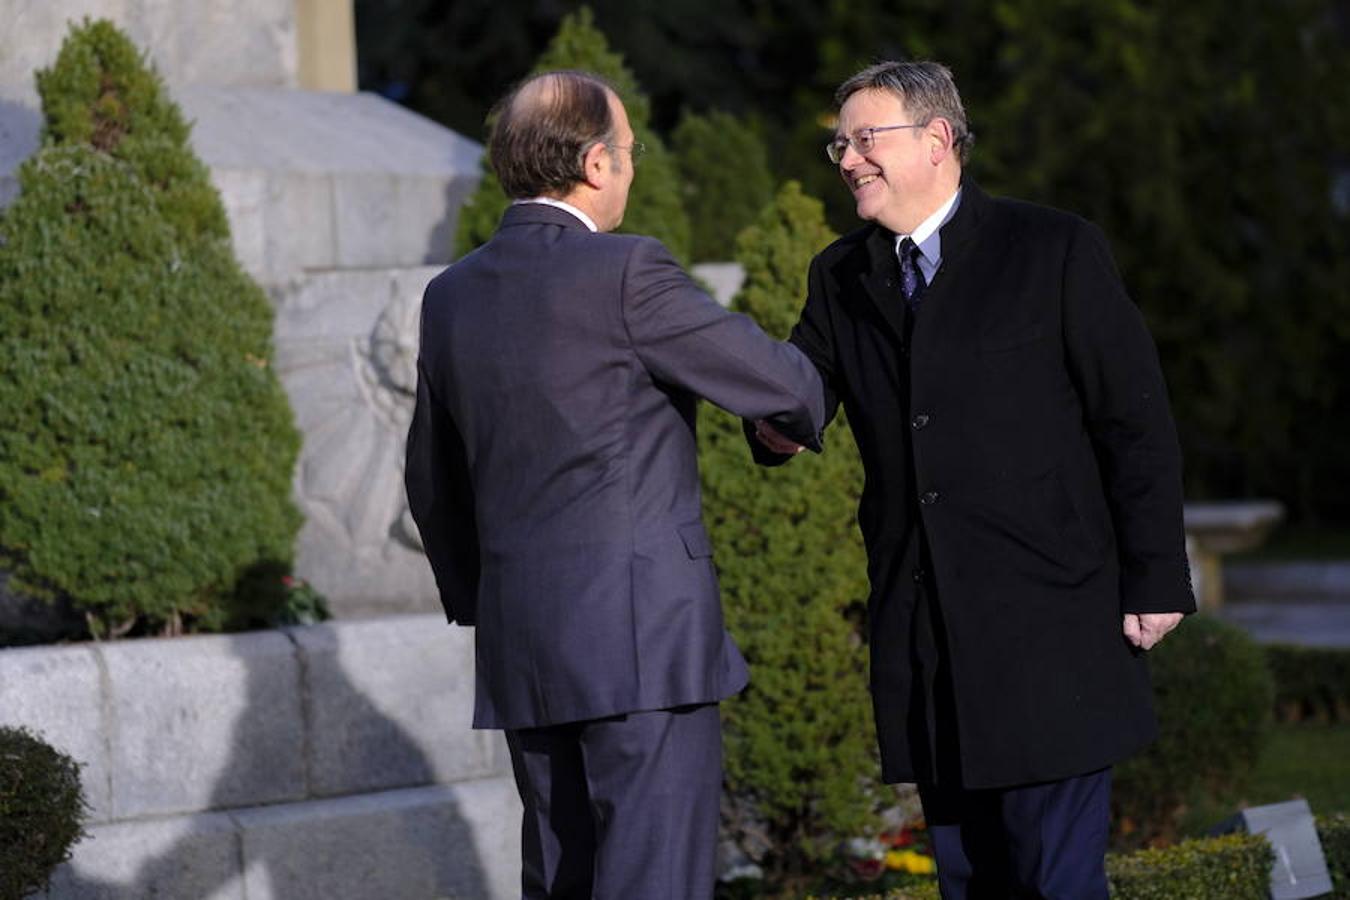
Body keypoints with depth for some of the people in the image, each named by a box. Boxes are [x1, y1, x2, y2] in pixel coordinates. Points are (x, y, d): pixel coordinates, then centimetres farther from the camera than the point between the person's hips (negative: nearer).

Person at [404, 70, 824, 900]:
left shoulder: (450, 297, 10)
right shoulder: (626, 273, -11)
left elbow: (435, 482, 22)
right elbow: (778, 381, -4)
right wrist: (807, 412, 19)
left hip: (522, 645, 7)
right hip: (643, 640, -7)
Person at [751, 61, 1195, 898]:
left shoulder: (1056, 251, -2)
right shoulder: (842, 278, 13)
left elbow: (1136, 420, -3)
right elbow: (793, 400, 8)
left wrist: (1156, 579, -7)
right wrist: (777, 427, -17)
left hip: (1047, 628, -5)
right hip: (923, 634, 5)